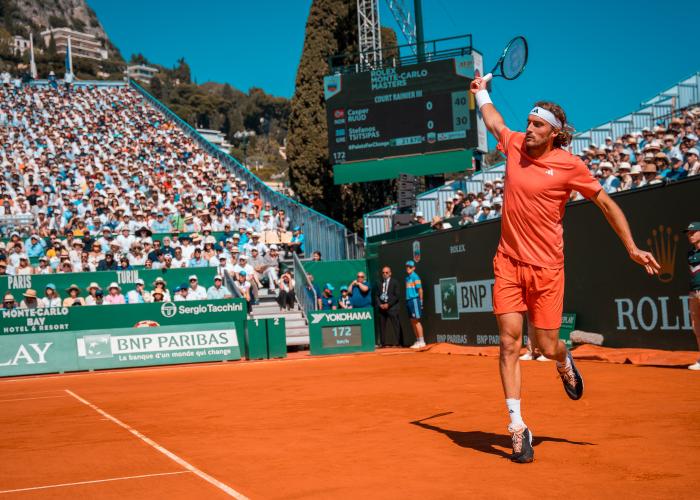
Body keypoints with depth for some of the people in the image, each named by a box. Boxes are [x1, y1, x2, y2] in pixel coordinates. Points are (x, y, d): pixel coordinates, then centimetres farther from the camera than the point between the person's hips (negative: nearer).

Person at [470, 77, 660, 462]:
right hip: (508, 262, 3)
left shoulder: (569, 165, -7)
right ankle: (517, 428, -2)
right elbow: (494, 121, 27)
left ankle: (564, 363, 40)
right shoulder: (514, 145, 4)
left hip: (546, 267, -3)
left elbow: (606, 203, 2)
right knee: (509, 342, -7)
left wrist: (632, 248, 0)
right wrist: (481, 92, 40)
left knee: (547, 347, 0)